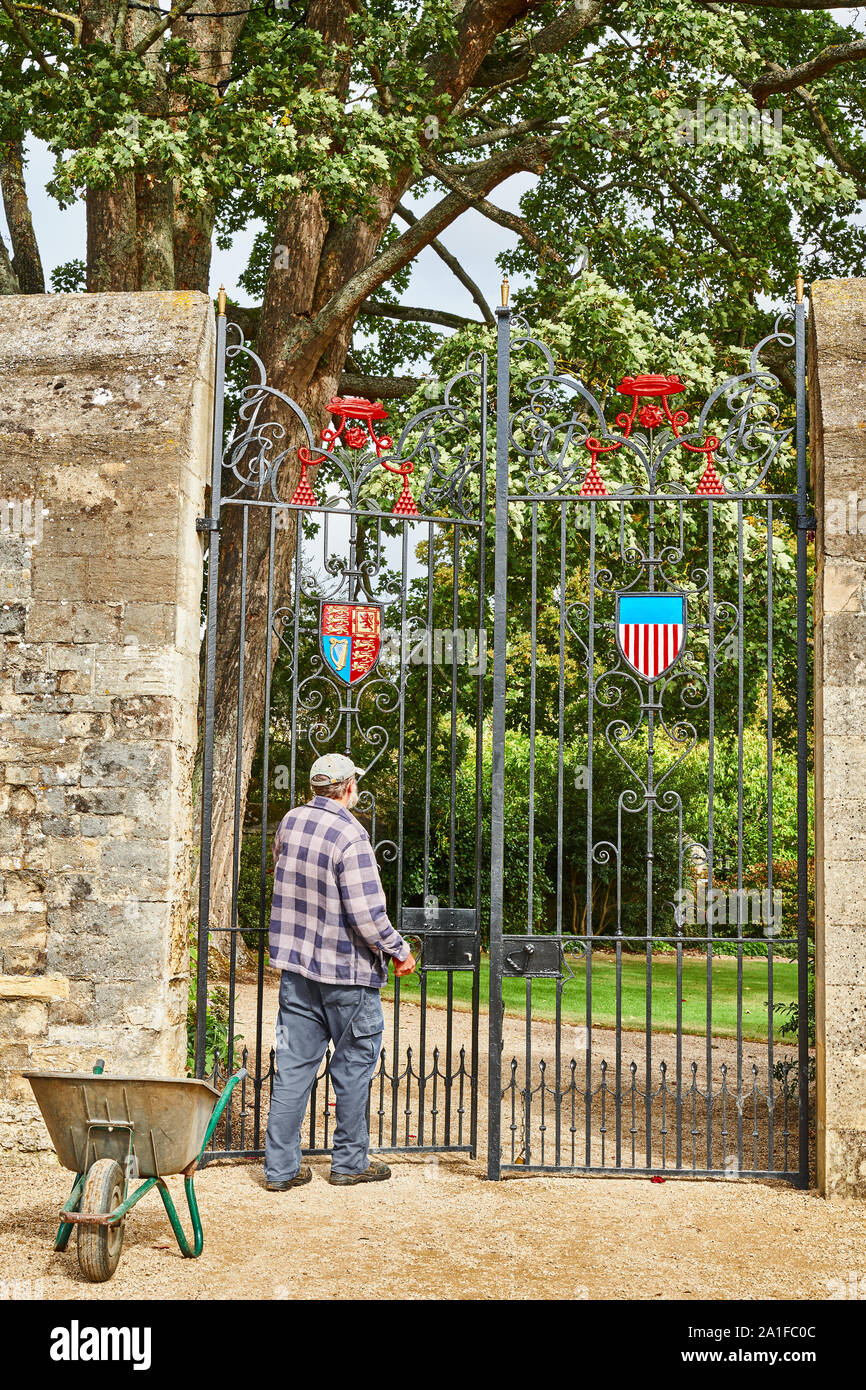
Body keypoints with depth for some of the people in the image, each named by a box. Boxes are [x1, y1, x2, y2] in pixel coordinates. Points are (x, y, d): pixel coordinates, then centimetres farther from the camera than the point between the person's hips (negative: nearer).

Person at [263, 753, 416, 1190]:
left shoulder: (290, 822, 1)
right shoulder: (350, 835, -20)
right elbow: (366, 914, -21)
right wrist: (399, 950, -6)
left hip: (296, 965, 6)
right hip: (347, 972, -6)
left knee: (293, 1066, 9)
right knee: (353, 1066, 10)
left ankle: (280, 1166, 12)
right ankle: (349, 1161, 20)